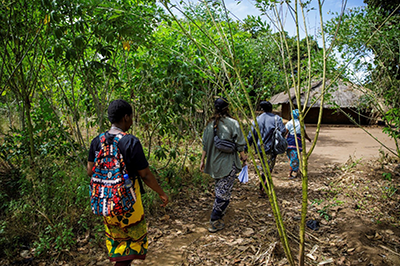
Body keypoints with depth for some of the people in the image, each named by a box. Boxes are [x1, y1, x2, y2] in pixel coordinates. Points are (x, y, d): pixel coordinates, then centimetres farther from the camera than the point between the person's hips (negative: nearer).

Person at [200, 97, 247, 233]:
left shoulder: (210, 124, 4)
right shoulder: (232, 123, -11)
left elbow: (205, 145, 7)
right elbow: (239, 144, -8)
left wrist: (202, 160, 15)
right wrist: (243, 156, 8)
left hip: (214, 163, 6)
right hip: (228, 164, -6)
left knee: (219, 190, 24)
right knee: (224, 192, 0)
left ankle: (220, 213, 41)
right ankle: (215, 221, 1)